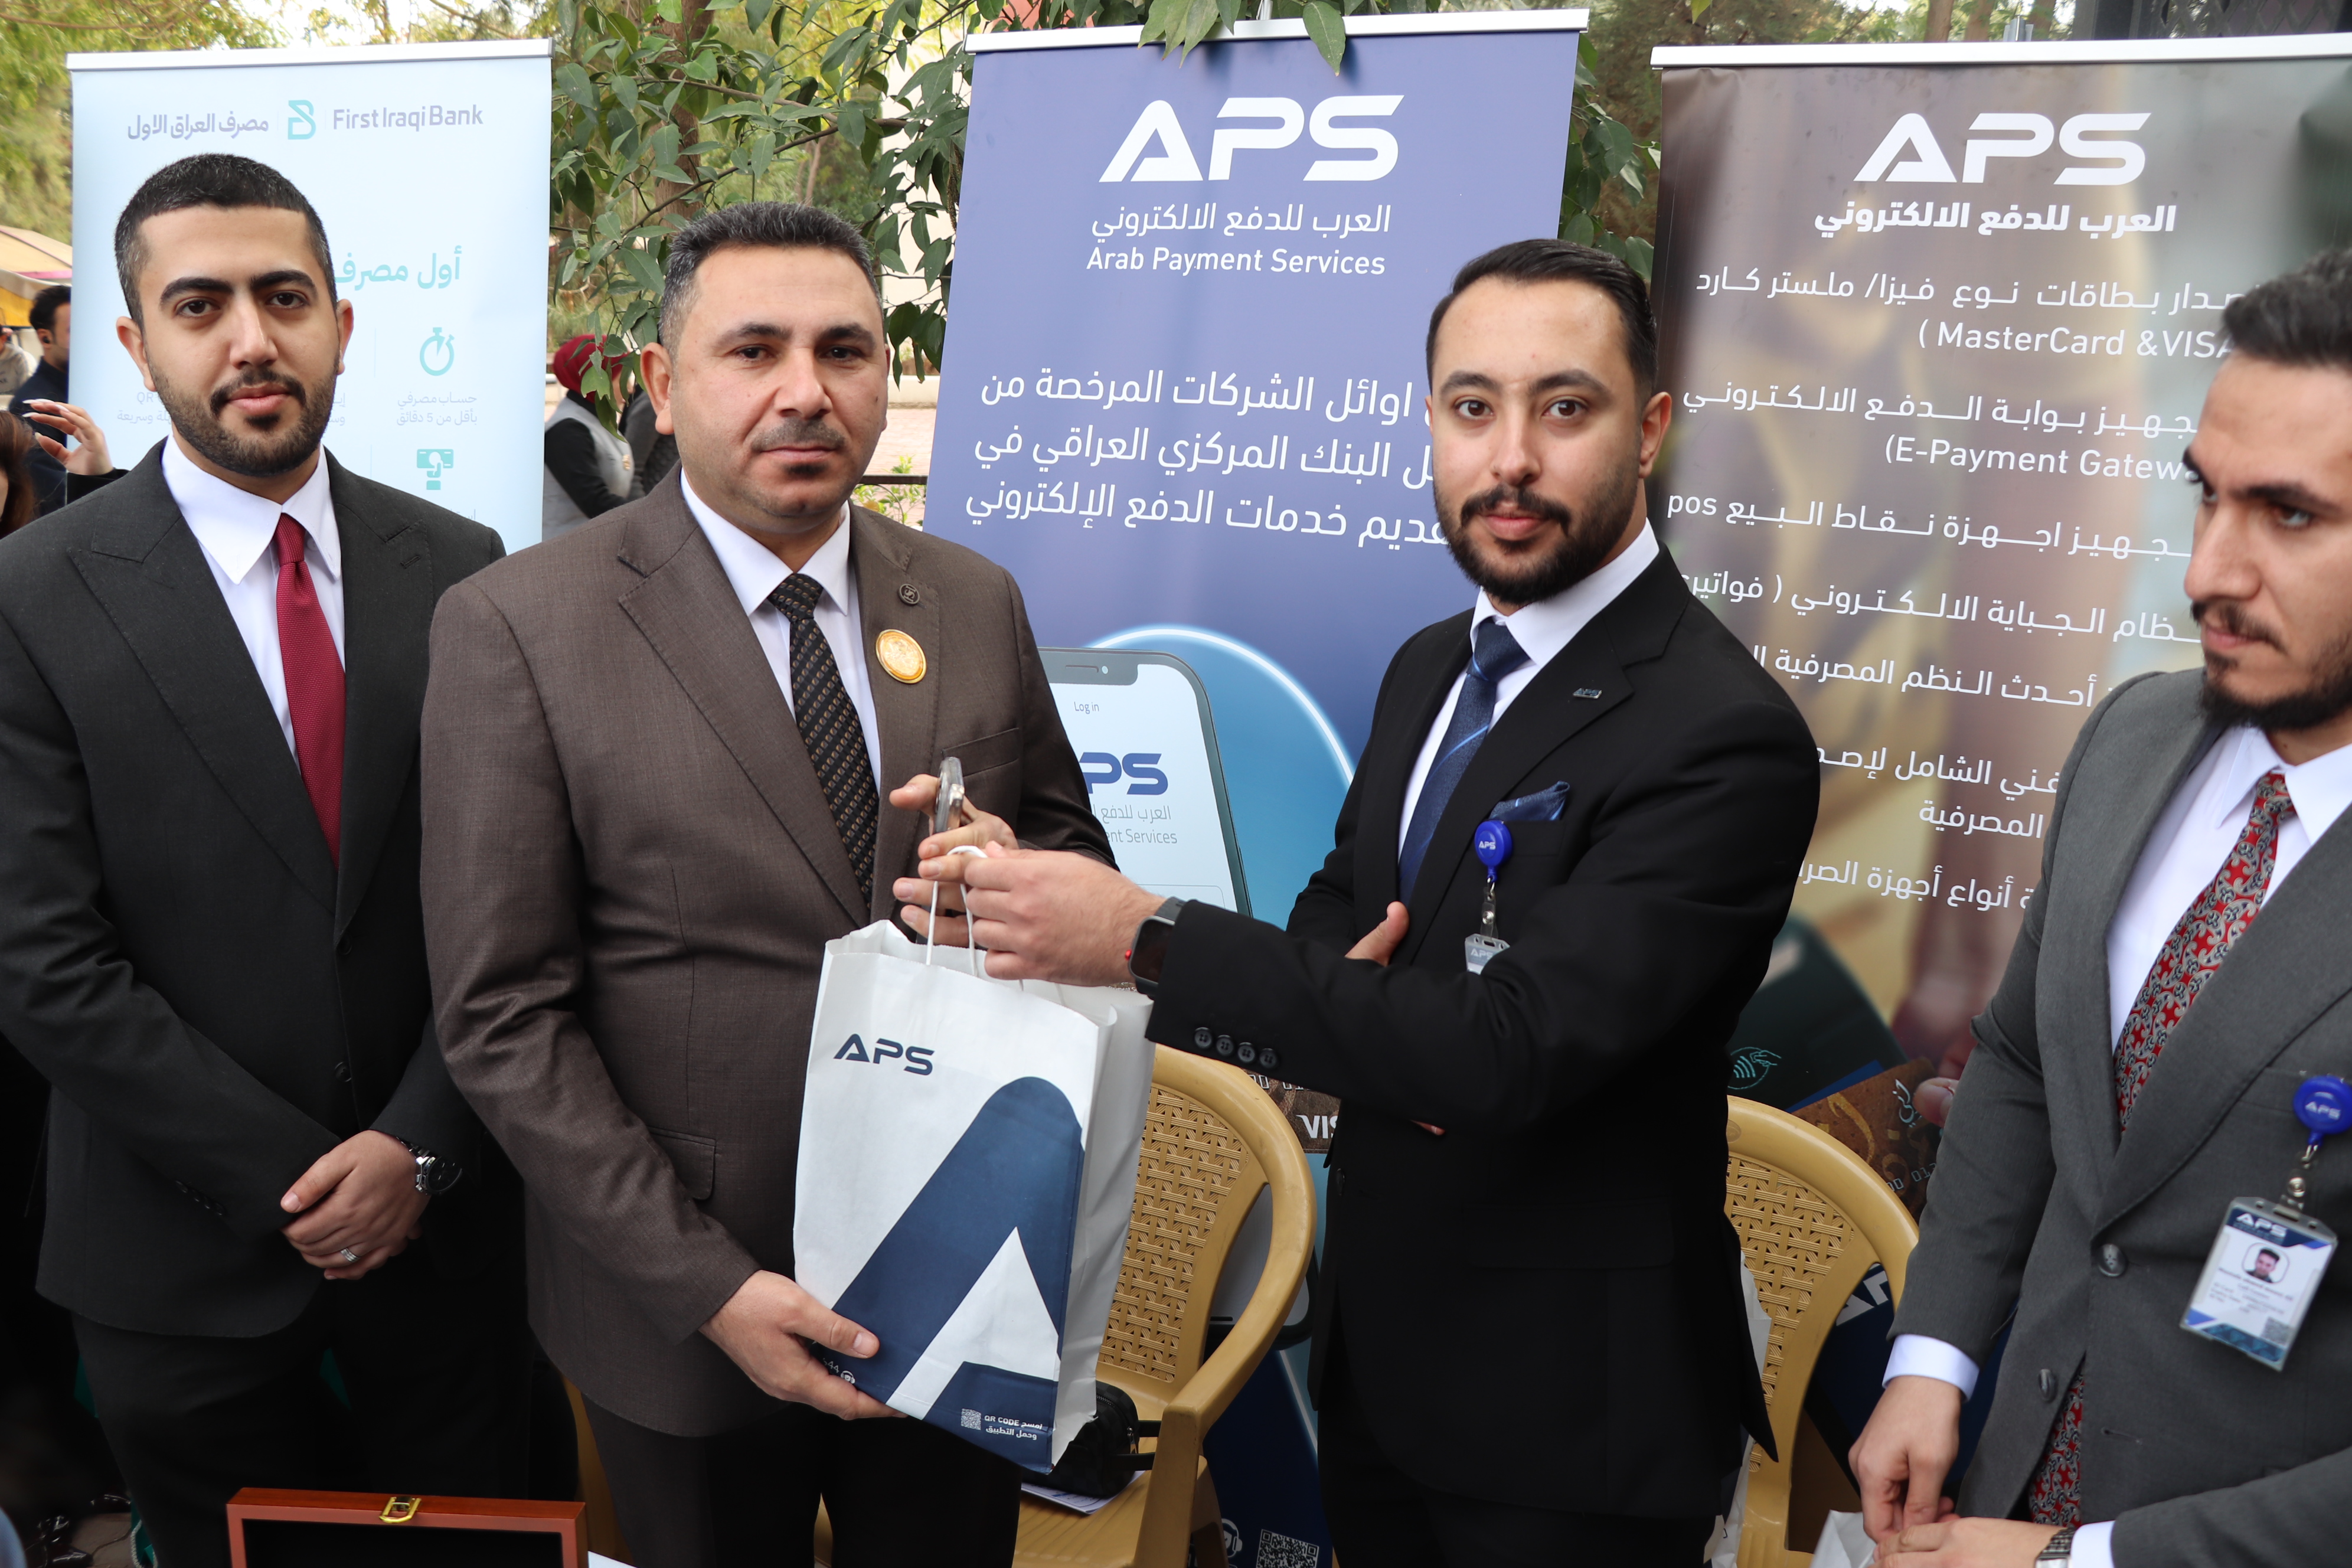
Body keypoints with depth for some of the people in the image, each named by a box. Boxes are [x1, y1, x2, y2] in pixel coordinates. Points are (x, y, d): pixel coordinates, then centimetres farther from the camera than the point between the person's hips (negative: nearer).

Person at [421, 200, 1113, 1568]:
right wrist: (710, 1287, -15)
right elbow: (504, 1017, -12)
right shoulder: (519, 626, -11)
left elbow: (1077, 846, 11)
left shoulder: (977, 604, 1)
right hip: (688, 1317, -3)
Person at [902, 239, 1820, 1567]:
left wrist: (1146, 940, -29)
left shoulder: (1726, 736, -22)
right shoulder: (1430, 670, 4)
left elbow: (1511, 1048, -29)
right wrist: (1338, 996, -14)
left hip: (1565, 1408, -6)